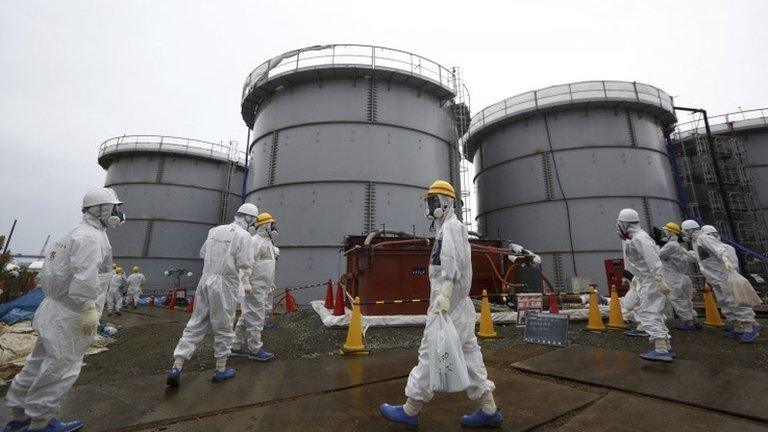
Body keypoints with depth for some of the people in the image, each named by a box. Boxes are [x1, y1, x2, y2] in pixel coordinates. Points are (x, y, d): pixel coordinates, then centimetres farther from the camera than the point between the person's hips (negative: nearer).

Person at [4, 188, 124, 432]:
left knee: (42, 362, 19)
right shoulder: (92, 237, -20)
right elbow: (85, 277, -29)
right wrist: (89, 308, -27)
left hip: (58, 308, 10)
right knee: (62, 366, 2)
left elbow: (68, 272, 20)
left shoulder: (79, 234, 14)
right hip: (71, 314, -10)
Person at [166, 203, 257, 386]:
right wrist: (246, 283, 2)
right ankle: (221, 370, 21)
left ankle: (176, 367, 10)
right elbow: (244, 264, -14)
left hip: (206, 279, 6)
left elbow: (203, 254, 18)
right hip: (225, 284, -6)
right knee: (223, 328, 8)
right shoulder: (243, 235, -11)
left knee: (195, 324, 14)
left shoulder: (215, 230, 9)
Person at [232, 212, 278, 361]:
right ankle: (255, 349, 9)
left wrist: (270, 282, 23)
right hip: (253, 287, -10)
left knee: (246, 318, 16)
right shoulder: (255, 241, -16)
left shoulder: (267, 242, 16)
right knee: (255, 318, -2)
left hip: (261, 288, 10)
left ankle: (237, 346, 27)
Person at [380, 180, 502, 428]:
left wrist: (444, 295, -33)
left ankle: (410, 410, 11)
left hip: (449, 301, -10)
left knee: (431, 352, -2)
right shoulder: (446, 228, 20)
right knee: (468, 352, 12)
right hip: (456, 301, 10)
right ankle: (488, 410, 21)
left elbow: (453, 264, -24)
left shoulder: (452, 225, -10)